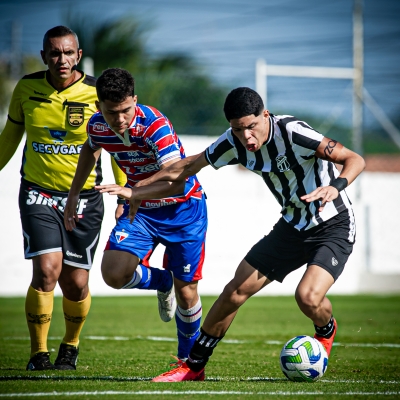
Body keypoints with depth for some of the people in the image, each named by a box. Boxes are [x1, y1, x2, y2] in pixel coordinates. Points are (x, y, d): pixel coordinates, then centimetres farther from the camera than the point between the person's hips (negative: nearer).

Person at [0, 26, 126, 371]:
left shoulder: (98, 93, -8)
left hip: (84, 198, 0)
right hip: (38, 192, 0)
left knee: (75, 283, 2)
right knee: (47, 270, -17)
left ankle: (70, 345, 32)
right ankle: (38, 353, -1)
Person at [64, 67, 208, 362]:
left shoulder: (154, 124, -30)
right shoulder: (97, 126, -12)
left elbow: (176, 181, -39)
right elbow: (91, 149, 15)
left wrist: (132, 192, -51)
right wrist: (73, 195, 16)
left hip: (182, 208, -4)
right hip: (140, 210, 4)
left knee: (186, 291, 0)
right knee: (113, 273, -18)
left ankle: (188, 357, 28)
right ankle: (162, 282, 16)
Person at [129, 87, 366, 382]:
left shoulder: (292, 132, -27)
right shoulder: (234, 143, -9)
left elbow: (355, 160, -27)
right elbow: (190, 165, 7)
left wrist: (336, 187, -47)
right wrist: (140, 187, 9)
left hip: (334, 227, -6)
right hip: (292, 225, 6)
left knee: (308, 296, -27)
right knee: (236, 290, 2)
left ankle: (326, 330, 11)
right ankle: (194, 366, 18)